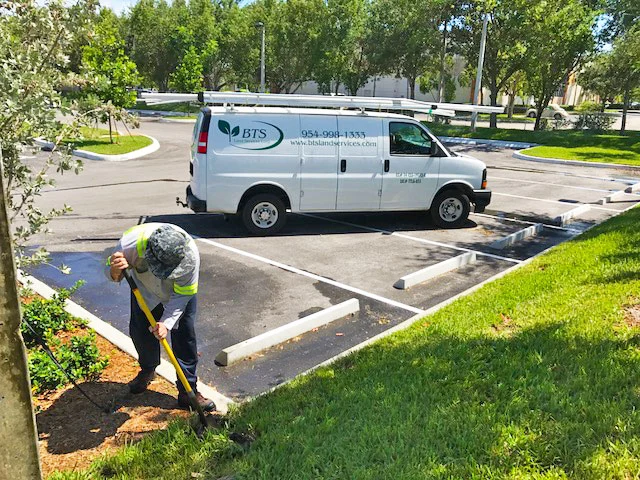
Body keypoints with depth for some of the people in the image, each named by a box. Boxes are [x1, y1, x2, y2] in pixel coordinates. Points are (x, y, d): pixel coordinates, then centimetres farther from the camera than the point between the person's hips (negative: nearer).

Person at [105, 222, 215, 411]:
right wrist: (115, 270, -44)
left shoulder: (190, 255, -41)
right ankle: (147, 370, 39)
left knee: (184, 336, -5)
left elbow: (182, 295, -27)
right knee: (140, 331, 8)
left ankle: (187, 391, 7)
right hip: (145, 290, 2)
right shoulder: (131, 243, -39)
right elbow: (111, 272, -20)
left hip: (180, 291, -2)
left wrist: (167, 323, -37)